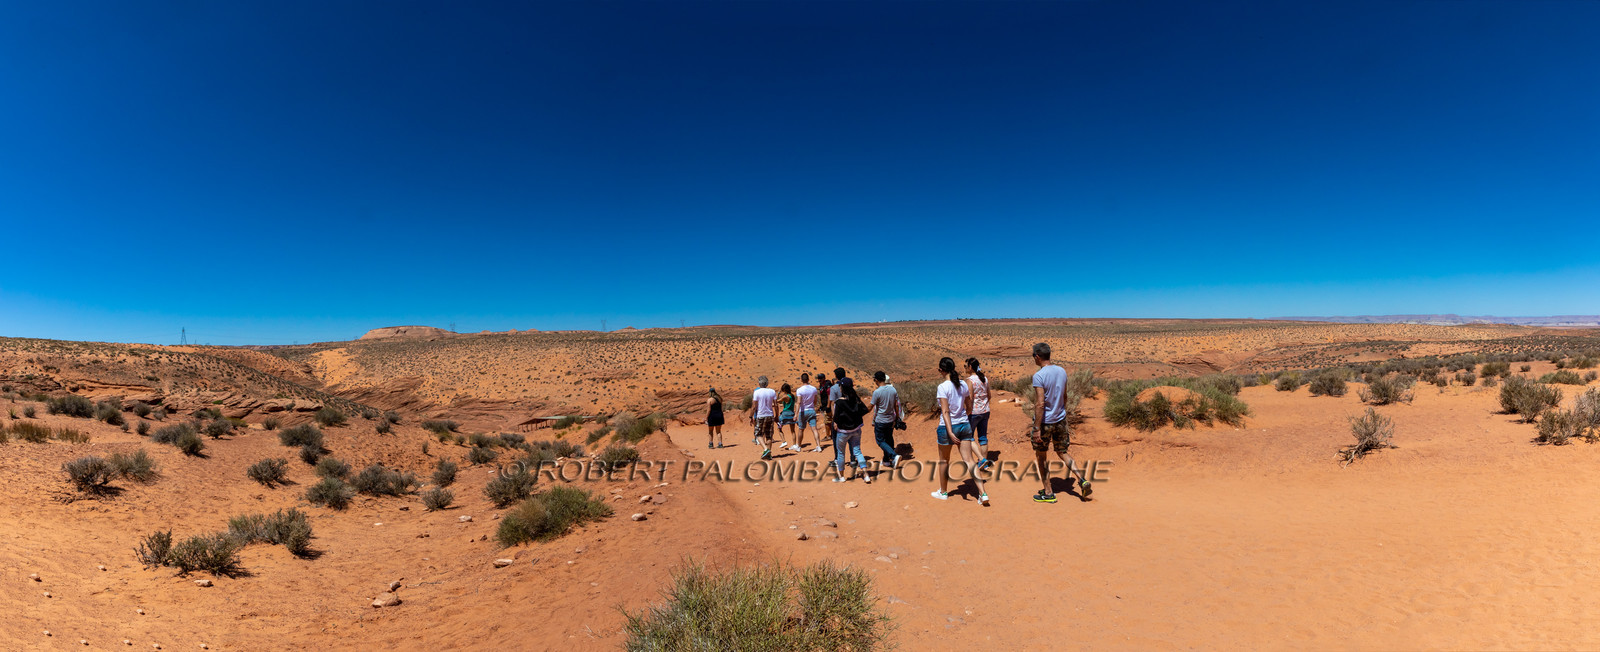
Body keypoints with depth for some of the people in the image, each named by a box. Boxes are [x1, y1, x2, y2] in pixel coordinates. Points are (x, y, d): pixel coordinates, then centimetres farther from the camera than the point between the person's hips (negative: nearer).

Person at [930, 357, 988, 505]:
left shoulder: (943, 387, -16)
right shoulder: (963, 384, 2)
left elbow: (945, 412, -19)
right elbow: (969, 408, 10)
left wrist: (950, 432, -21)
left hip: (948, 426, -5)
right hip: (964, 425, 5)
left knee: (944, 460, 14)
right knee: (969, 460, 6)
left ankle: (943, 492, 28)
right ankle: (983, 493, -3)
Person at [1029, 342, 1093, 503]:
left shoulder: (1038, 376, -20)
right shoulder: (1062, 371, 3)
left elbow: (1040, 404, -23)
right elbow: (1064, 397, 13)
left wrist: (1037, 428, -20)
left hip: (1045, 422, -6)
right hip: (1060, 420, 7)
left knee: (1040, 456, 10)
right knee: (1062, 453, 20)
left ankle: (1048, 493, 16)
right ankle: (1083, 480, 5)